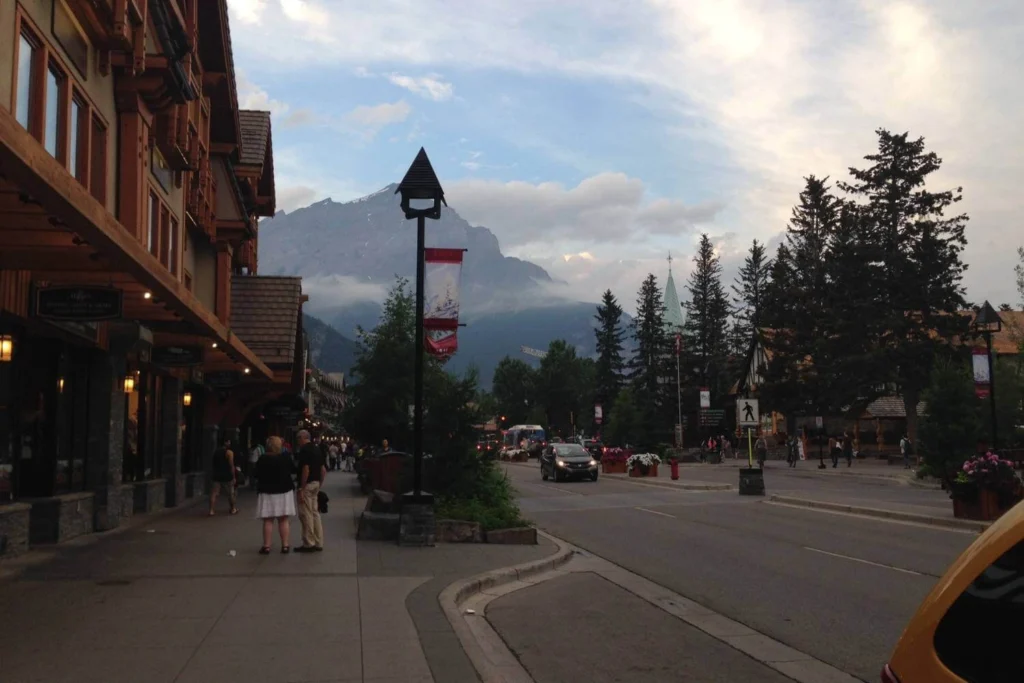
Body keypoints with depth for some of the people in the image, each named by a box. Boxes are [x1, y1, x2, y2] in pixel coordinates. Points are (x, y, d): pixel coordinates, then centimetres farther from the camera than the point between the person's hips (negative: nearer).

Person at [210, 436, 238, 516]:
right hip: (227, 476, -5)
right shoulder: (229, 452, -10)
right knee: (231, 493, 11)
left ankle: (211, 510, -11)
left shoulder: (216, 452, 10)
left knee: (214, 493, 0)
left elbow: (214, 464, 15)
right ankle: (233, 509, 23)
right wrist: (233, 477, -9)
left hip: (217, 476, 5)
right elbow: (231, 466, -13)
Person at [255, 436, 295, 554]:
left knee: (268, 520, 3)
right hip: (284, 491, 1)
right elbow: (290, 471, 10)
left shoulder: (262, 459, -10)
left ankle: (266, 546, 2)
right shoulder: (284, 458, -5)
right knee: (284, 520, 6)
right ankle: (285, 546, 5)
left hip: (267, 492, -1)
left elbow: (257, 475, -2)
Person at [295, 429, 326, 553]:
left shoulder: (304, 450, -14)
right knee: (315, 513, 12)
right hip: (315, 484, 9)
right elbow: (324, 470, 14)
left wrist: (301, 489, -19)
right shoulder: (317, 450, 13)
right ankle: (318, 543, 15)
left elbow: (306, 469, -22)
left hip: (307, 484, -9)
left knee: (306, 515, -3)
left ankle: (309, 544, 0)